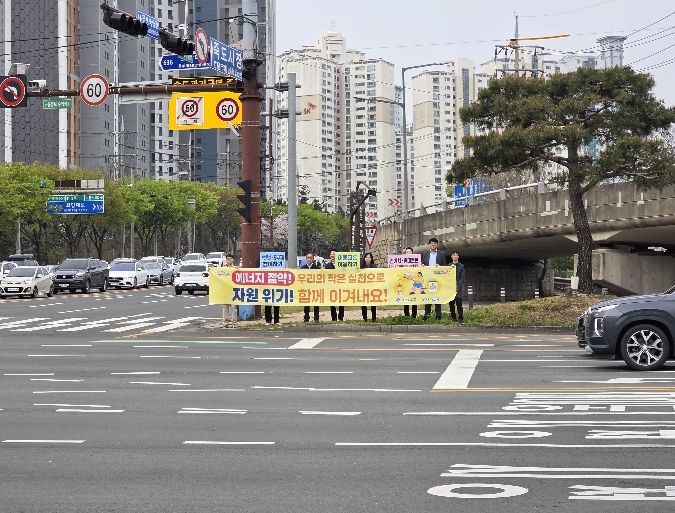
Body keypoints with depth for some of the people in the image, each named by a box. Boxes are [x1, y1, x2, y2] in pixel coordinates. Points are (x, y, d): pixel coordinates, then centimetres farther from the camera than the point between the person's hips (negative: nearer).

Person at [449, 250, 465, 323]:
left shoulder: (461, 266, 3)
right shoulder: (449, 265, 11)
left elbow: (462, 278, -1)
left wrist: (458, 288, -11)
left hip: (458, 287, -3)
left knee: (459, 303, -10)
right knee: (451, 303, 3)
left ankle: (461, 319, -9)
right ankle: (453, 317, 12)